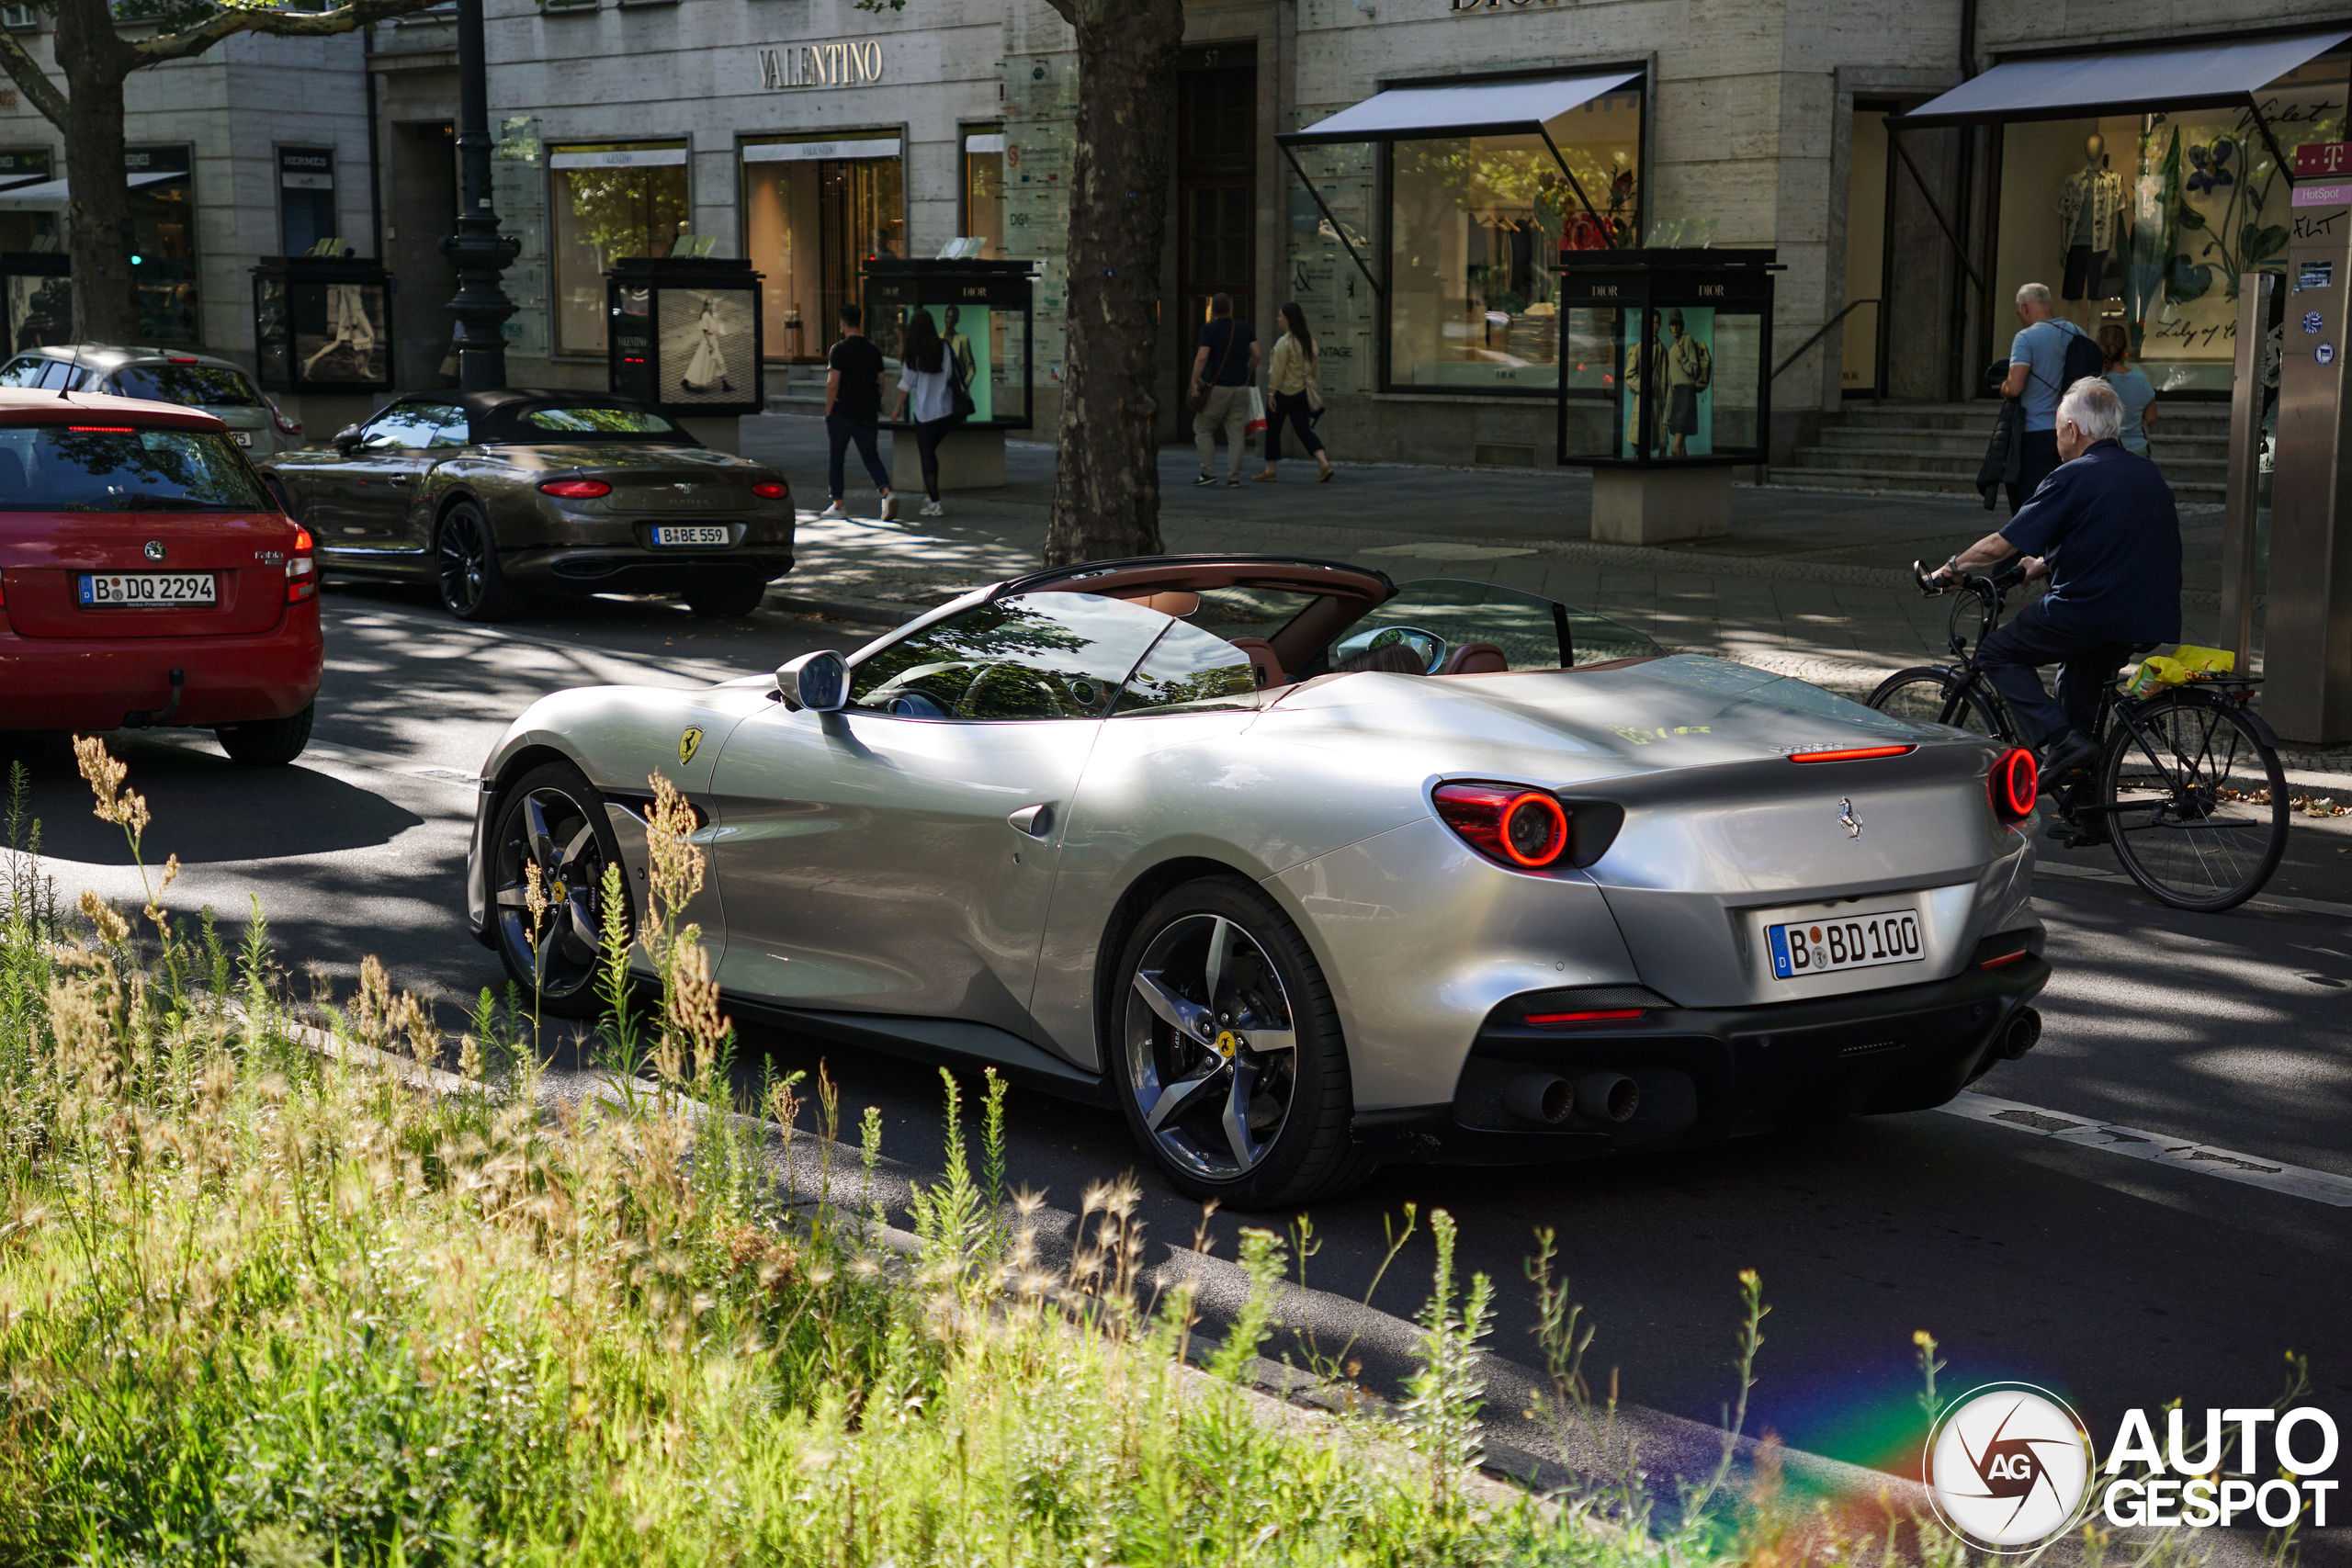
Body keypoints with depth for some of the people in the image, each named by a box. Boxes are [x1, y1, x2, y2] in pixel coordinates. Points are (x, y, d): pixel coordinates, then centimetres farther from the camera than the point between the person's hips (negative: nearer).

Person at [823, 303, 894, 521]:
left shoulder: (839, 349, -10)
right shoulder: (874, 351, 6)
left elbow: (832, 383, -14)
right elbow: (880, 384, 10)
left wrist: (828, 411, -6)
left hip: (842, 413, -4)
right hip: (868, 414, 4)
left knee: (835, 458, 9)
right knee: (871, 457, 9)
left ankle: (837, 505, 13)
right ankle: (887, 493, -15)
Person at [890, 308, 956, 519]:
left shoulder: (912, 353, -7)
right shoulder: (943, 349, 0)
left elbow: (906, 383, -2)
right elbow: (949, 376, 5)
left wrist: (898, 408, 9)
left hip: (924, 412, -4)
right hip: (946, 412, 4)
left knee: (927, 456, 2)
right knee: (930, 451, 18)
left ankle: (935, 503, -2)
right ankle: (930, 496, 16)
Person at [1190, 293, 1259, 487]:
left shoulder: (1209, 329, -3)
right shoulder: (1244, 328, 9)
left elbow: (1202, 357, -15)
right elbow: (1257, 355, 5)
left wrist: (1194, 382, -11)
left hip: (1217, 388, -4)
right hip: (1240, 389, 4)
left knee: (1203, 429, 9)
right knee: (1236, 433, 6)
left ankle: (1209, 472, 1)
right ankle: (1234, 476, 2)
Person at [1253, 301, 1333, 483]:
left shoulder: (1284, 342, -16)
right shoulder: (1309, 340, 7)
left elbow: (1278, 370, -17)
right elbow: (1314, 367, 12)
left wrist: (1271, 392, -12)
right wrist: (1312, 383, 19)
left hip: (1284, 392, -7)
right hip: (1302, 392, 7)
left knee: (1272, 429, 7)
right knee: (1304, 430, 5)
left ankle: (1270, 470, 14)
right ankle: (1324, 464, -12)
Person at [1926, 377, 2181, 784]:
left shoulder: (2072, 478, -8)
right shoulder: (2148, 473, 15)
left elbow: (1999, 546, -9)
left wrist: (1951, 568, 8)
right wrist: (2045, 563, 37)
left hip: (2089, 610, -8)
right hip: (2154, 620, 8)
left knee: (1996, 654, 10)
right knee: (2080, 669, 33)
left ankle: (2060, 739, -8)